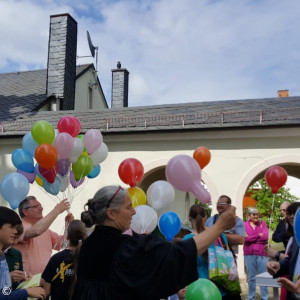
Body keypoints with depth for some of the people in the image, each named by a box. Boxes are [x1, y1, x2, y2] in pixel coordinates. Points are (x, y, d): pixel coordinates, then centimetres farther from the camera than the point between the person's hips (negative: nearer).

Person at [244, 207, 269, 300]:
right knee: (251, 278, 8)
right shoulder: (244, 225, 0)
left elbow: (266, 237, -5)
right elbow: (245, 238, -11)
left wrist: (251, 238, -6)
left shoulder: (262, 223, 6)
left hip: (262, 254, 1)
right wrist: (259, 235, -6)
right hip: (249, 254, -1)